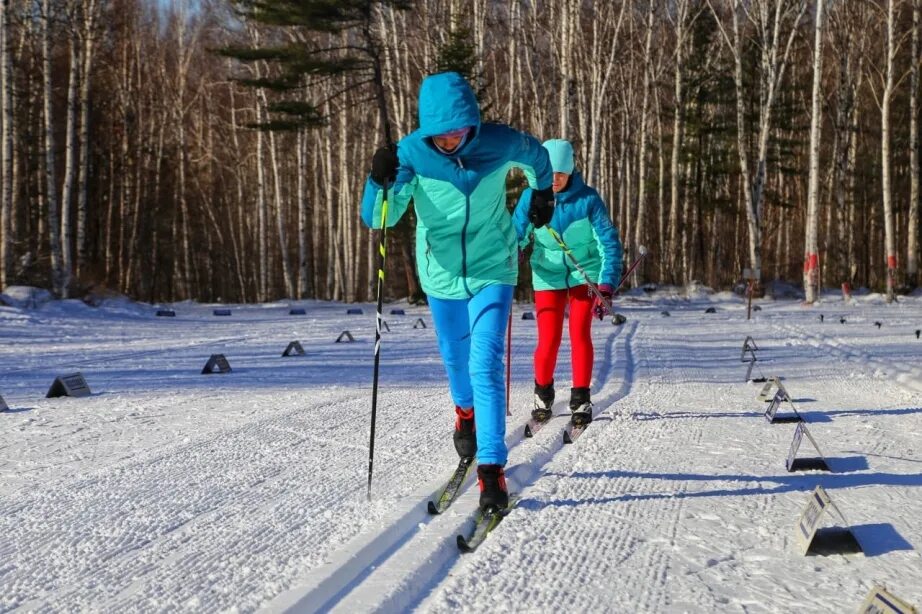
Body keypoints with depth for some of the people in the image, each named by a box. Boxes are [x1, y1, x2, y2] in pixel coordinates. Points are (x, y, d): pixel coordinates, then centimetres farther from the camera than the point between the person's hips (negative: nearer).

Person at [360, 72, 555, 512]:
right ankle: (466, 412, 54)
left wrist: (543, 194, 21)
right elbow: (376, 219, -25)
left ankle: (491, 467, -10)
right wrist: (381, 182, -44)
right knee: (455, 356, 22)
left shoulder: (499, 144, -18)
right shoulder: (411, 154, -21)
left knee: (486, 364, -14)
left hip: (492, 271, -2)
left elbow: (536, 156, 6)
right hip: (442, 273, 2)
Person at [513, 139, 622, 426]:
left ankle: (581, 400, 5)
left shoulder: (588, 198, -18)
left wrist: (607, 287, -24)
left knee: (580, 334, -11)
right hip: (548, 275, 1)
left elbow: (609, 242, -16)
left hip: (585, 273, -1)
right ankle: (543, 393, 22)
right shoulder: (530, 198, -14)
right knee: (549, 340, -6)